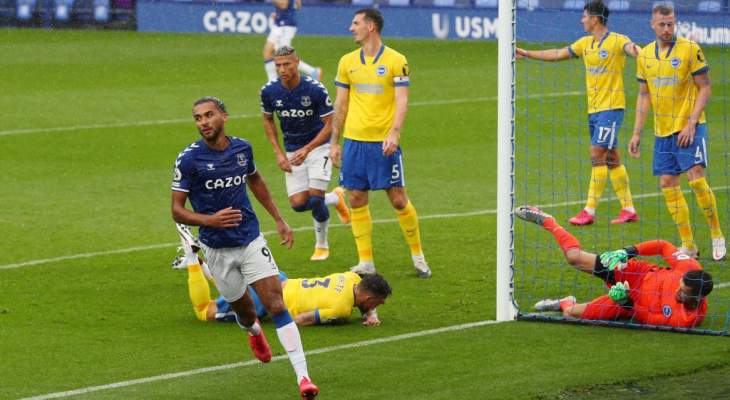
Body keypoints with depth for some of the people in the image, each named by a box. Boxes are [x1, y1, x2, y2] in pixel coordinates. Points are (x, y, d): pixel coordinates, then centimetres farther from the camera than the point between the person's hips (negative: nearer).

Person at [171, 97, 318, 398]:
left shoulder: (242, 148, -1)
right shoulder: (188, 159, -13)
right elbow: (177, 211, -11)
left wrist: (279, 220, 22)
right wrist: (211, 220, -29)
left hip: (251, 240, 1)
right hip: (217, 249, -1)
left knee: (276, 305, -11)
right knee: (243, 310, 13)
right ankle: (254, 332, 53)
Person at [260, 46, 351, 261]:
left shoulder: (316, 89, -22)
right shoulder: (269, 91, -11)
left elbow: (329, 125, -14)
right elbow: (268, 120, 7)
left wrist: (307, 149, -25)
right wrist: (279, 153, -1)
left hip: (318, 145, -4)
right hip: (292, 151, 4)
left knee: (315, 197, -15)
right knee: (298, 203, -4)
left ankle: (321, 246, 9)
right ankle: (335, 198, 27)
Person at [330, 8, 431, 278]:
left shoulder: (395, 61, -4)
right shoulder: (347, 62, 9)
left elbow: (402, 101, -10)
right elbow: (341, 105, 14)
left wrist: (393, 133, -24)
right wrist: (334, 142, 11)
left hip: (384, 142, -4)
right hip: (354, 141, 4)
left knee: (398, 200, -2)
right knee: (356, 201, 3)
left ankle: (417, 256, 13)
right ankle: (365, 263, 9)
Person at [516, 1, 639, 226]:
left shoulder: (616, 41, -11)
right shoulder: (585, 43, 13)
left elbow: (630, 47, -32)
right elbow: (558, 54, 22)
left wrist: (635, 51, -57)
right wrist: (528, 54, 26)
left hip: (611, 107, -8)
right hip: (593, 109, 8)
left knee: (597, 155, -12)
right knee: (611, 159, 9)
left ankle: (589, 211, -10)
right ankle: (629, 209, 14)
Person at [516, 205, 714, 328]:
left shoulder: (688, 318, -37)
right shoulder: (690, 268, -29)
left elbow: (650, 320, -21)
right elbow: (663, 246, -10)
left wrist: (628, 303, -30)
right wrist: (630, 251, -15)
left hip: (636, 304, -2)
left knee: (570, 313, -3)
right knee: (576, 258, 2)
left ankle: (566, 304, 38)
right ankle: (546, 221, 33)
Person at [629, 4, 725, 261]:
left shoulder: (690, 49, -7)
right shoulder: (645, 55, 8)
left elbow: (705, 88, -6)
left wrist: (691, 123, -15)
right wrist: (637, 133, 9)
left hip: (689, 127, -5)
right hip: (662, 131, 5)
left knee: (696, 178, -16)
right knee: (668, 184, 0)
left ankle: (717, 236, -1)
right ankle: (688, 245, 7)